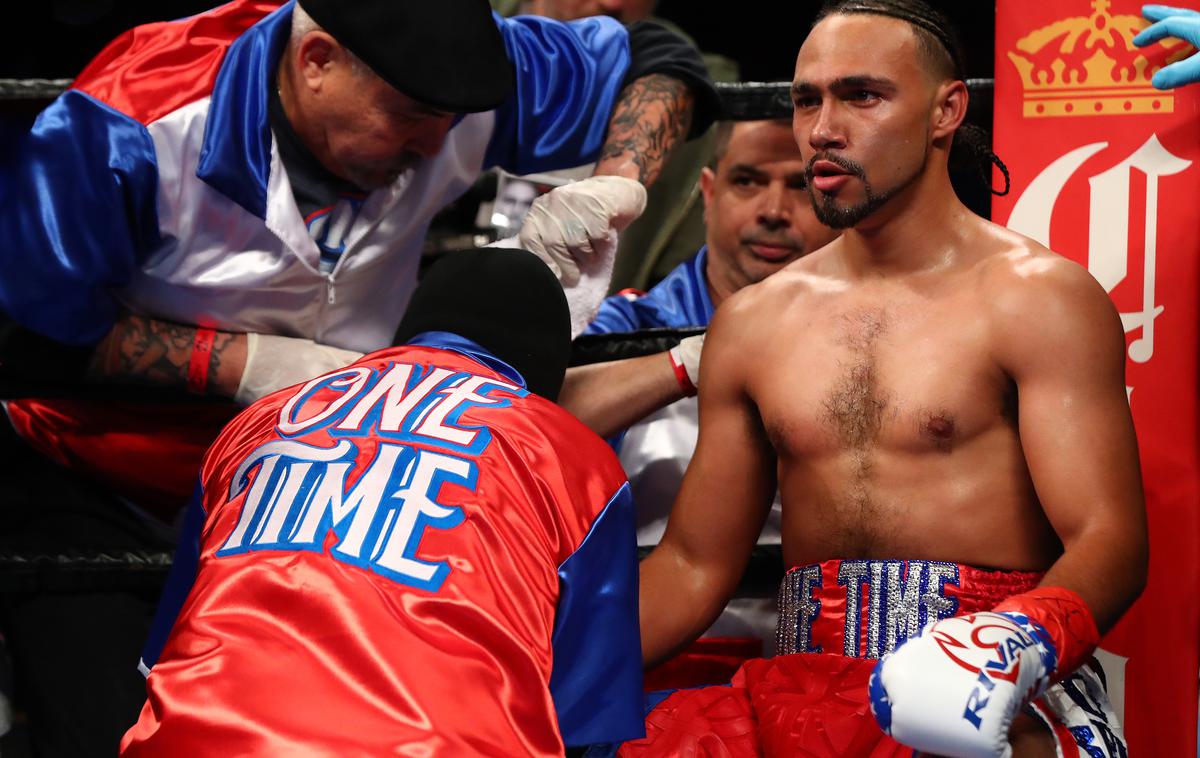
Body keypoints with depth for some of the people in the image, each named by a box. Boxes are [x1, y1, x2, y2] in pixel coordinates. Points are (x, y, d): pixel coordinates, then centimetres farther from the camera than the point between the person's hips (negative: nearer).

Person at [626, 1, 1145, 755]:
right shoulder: (753, 321, 15)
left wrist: (1018, 643, -31)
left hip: (1004, 694, -5)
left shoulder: (1037, 297, 0)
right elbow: (693, 566, 17)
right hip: (806, 687, 6)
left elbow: (1109, 542, -9)